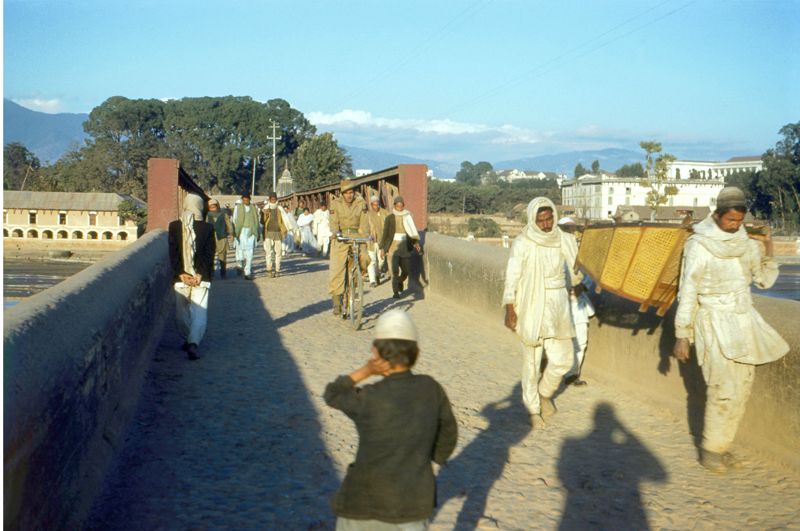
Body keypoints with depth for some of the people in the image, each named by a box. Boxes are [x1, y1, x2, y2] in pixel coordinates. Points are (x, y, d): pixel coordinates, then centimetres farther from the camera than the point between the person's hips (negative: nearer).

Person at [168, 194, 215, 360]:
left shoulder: (174, 226, 0)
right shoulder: (207, 228, -3)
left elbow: (173, 252, -4)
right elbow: (209, 254, -7)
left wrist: (181, 273, -5)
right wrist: (200, 275, -6)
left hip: (180, 277, 2)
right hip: (201, 277, -1)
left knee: (182, 311, 17)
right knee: (199, 312, -1)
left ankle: (187, 340, 28)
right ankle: (193, 342, -17)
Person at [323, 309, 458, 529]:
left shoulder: (369, 399, -18)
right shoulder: (431, 389, -8)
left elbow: (332, 394, 2)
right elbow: (448, 432, 8)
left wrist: (365, 370, -10)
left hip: (367, 502, -3)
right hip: (414, 500, 3)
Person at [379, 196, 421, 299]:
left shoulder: (407, 217, 9)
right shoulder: (389, 218, 2)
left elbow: (412, 232, 12)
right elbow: (385, 233, 2)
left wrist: (416, 242, -3)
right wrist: (382, 248, -2)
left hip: (404, 247, 3)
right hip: (393, 246, -3)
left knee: (406, 270, 4)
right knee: (395, 270, -11)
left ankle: (400, 282, 36)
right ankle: (395, 291, -2)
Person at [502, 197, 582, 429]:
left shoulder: (564, 240, 1)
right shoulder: (522, 243, -10)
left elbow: (575, 272, 7)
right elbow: (512, 278, -9)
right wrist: (510, 310, -12)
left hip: (557, 307, 4)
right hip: (531, 308, -3)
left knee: (563, 359, 4)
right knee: (531, 361, 5)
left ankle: (545, 394, 33)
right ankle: (534, 410, 22)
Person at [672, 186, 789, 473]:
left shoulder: (747, 243, 6)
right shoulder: (699, 245, -12)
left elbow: (764, 280, 11)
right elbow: (687, 292, -11)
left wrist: (768, 254, -8)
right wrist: (681, 336, -11)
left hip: (744, 321, 6)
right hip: (716, 323, -6)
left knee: (741, 389, 8)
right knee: (724, 390, -9)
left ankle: (722, 444, 22)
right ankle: (710, 448, 7)